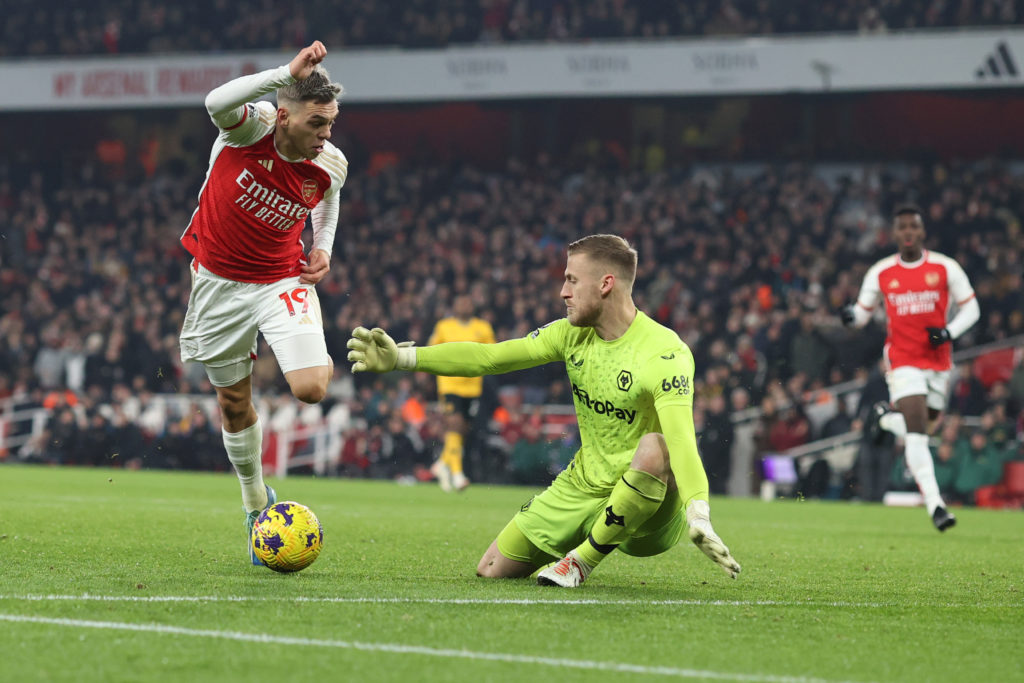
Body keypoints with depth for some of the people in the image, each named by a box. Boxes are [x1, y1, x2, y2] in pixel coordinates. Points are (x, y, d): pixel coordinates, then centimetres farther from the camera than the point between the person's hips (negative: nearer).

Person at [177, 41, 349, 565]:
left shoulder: (330, 166, -12)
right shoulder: (251, 128, -21)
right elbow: (218, 103, -46)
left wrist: (322, 248, -2)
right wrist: (287, 74, -51)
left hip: (283, 280, 0)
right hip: (220, 281, 0)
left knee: (311, 389, -21)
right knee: (234, 402, 10)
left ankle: (325, 358, 17)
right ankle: (256, 503, 33)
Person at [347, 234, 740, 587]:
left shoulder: (664, 353, -23)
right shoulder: (573, 334, 1)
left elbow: (681, 440, -37)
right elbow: (490, 357, 3)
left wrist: (699, 520, -51)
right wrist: (402, 359, -5)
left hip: (653, 512, -7)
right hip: (583, 487, 7)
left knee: (654, 448, -40)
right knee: (492, 570, 3)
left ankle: (582, 560, -19)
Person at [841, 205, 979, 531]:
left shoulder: (946, 268, -2)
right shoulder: (880, 273, 1)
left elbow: (970, 308, 5)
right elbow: (863, 311, 11)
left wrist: (949, 332, -13)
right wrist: (851, 316, -13)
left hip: (938, 362, 2)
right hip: (903, 361, -2)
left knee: (925, 426, 11)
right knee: (917, 433, -16)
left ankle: (884, 417, 43)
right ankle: (934, 503, -20)